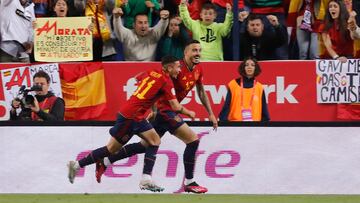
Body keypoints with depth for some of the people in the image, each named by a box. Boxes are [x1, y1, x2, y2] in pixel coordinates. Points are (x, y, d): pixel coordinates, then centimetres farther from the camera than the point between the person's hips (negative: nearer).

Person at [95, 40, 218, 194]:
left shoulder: (198, 69, 6)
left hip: (170, 110, 9)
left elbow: (201, 92, 19)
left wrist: (211, 114, 18)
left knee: (146, 145, 17)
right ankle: (189, 183, -6)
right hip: (164, 110, -9)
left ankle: (104, 163, 24)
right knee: (193, 140, -14)